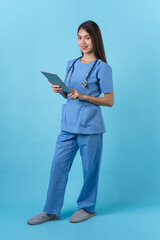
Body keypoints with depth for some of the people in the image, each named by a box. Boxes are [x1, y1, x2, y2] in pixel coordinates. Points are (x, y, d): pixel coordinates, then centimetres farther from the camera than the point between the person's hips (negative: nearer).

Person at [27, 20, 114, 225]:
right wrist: (60, 91, -3)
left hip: (90, 126, -5)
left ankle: (87, 207, 25)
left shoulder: (102, 68, -5)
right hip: (68, 125, 5)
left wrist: (83, 96, -17)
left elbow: (109, 101, -7)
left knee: (89, 168, 6)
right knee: (58, 165, 4)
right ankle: (51, 211, 14)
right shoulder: (71, 64, 12)